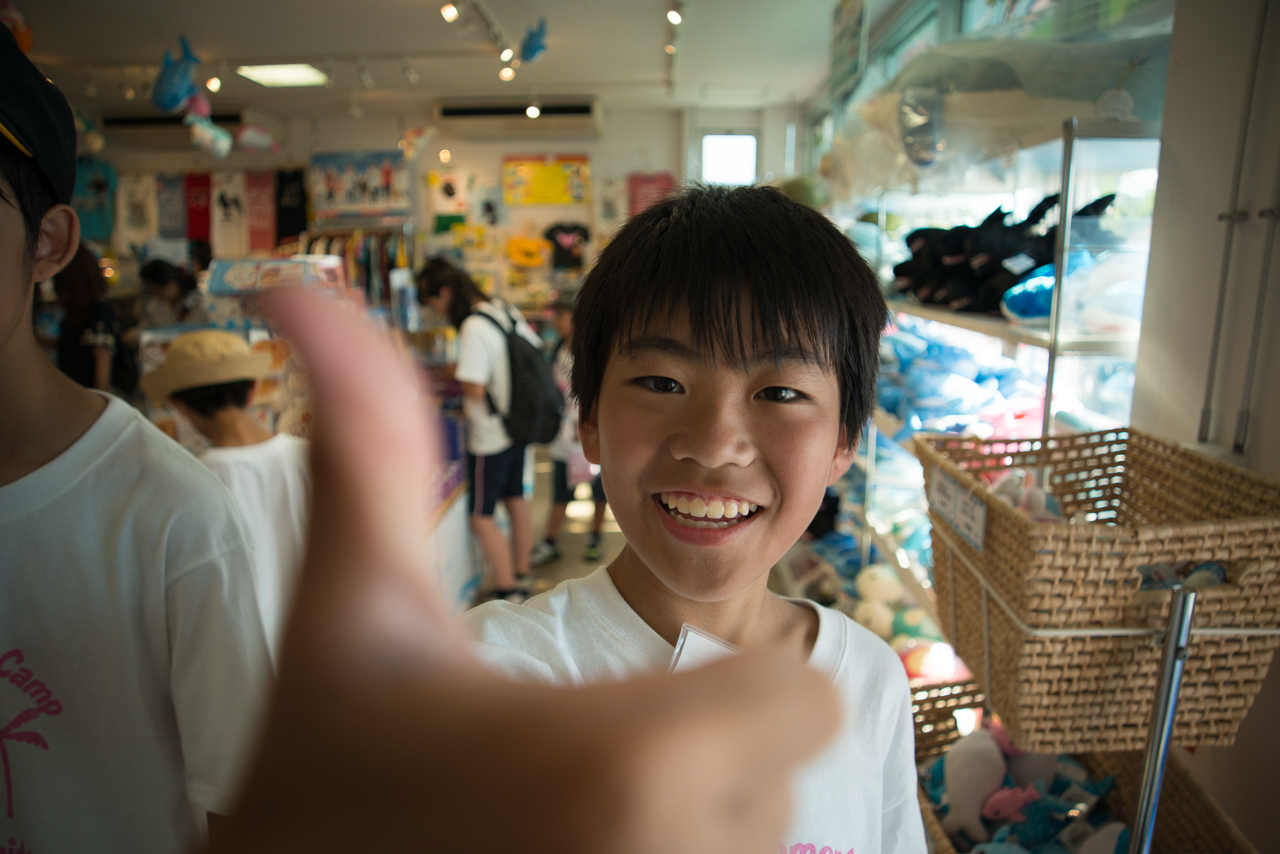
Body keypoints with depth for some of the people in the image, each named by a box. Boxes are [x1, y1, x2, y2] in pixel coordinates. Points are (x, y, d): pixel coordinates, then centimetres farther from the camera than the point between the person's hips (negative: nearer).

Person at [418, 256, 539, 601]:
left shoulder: (473, 328, -22)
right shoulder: (505, 310, 3)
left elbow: (475, 389, -26)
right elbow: (535, 349, 13)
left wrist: (455, 373, -6)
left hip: (490, 436, -9)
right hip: (517, 425, 9)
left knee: (481, 517, 2)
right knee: (515, 500, 20)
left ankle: (507, 592, 8)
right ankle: (521, 575, 34)